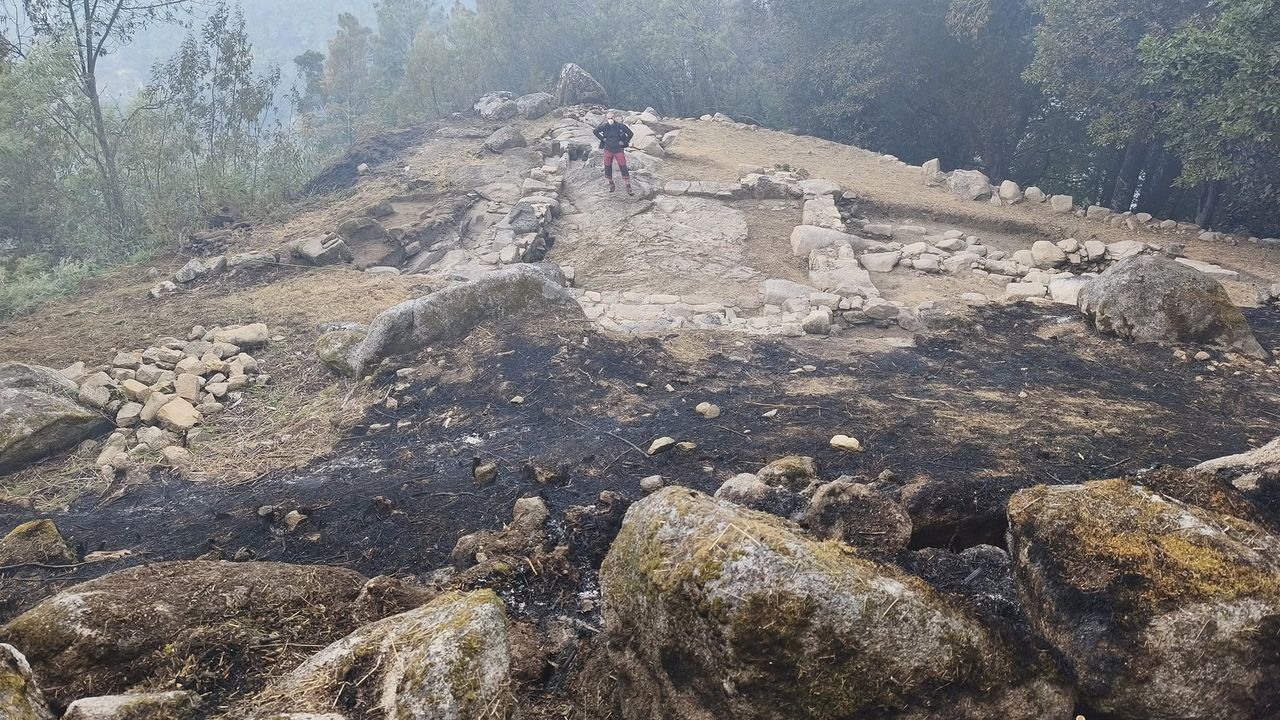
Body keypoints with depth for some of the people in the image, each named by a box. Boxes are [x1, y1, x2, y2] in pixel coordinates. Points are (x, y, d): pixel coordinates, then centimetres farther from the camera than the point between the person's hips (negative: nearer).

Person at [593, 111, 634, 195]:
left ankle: (628, 188, -2)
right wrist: (602, 139, 3)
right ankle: (611, 185, 26)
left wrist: (624, 142, -4)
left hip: (619, 150, -2)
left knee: (623, 168, -6)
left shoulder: (621, 126, -12)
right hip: (608, 149, 3)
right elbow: (596, 132, 13)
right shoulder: (604, 126, -6)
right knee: (607, 167, 7)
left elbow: (631, 134, -1)